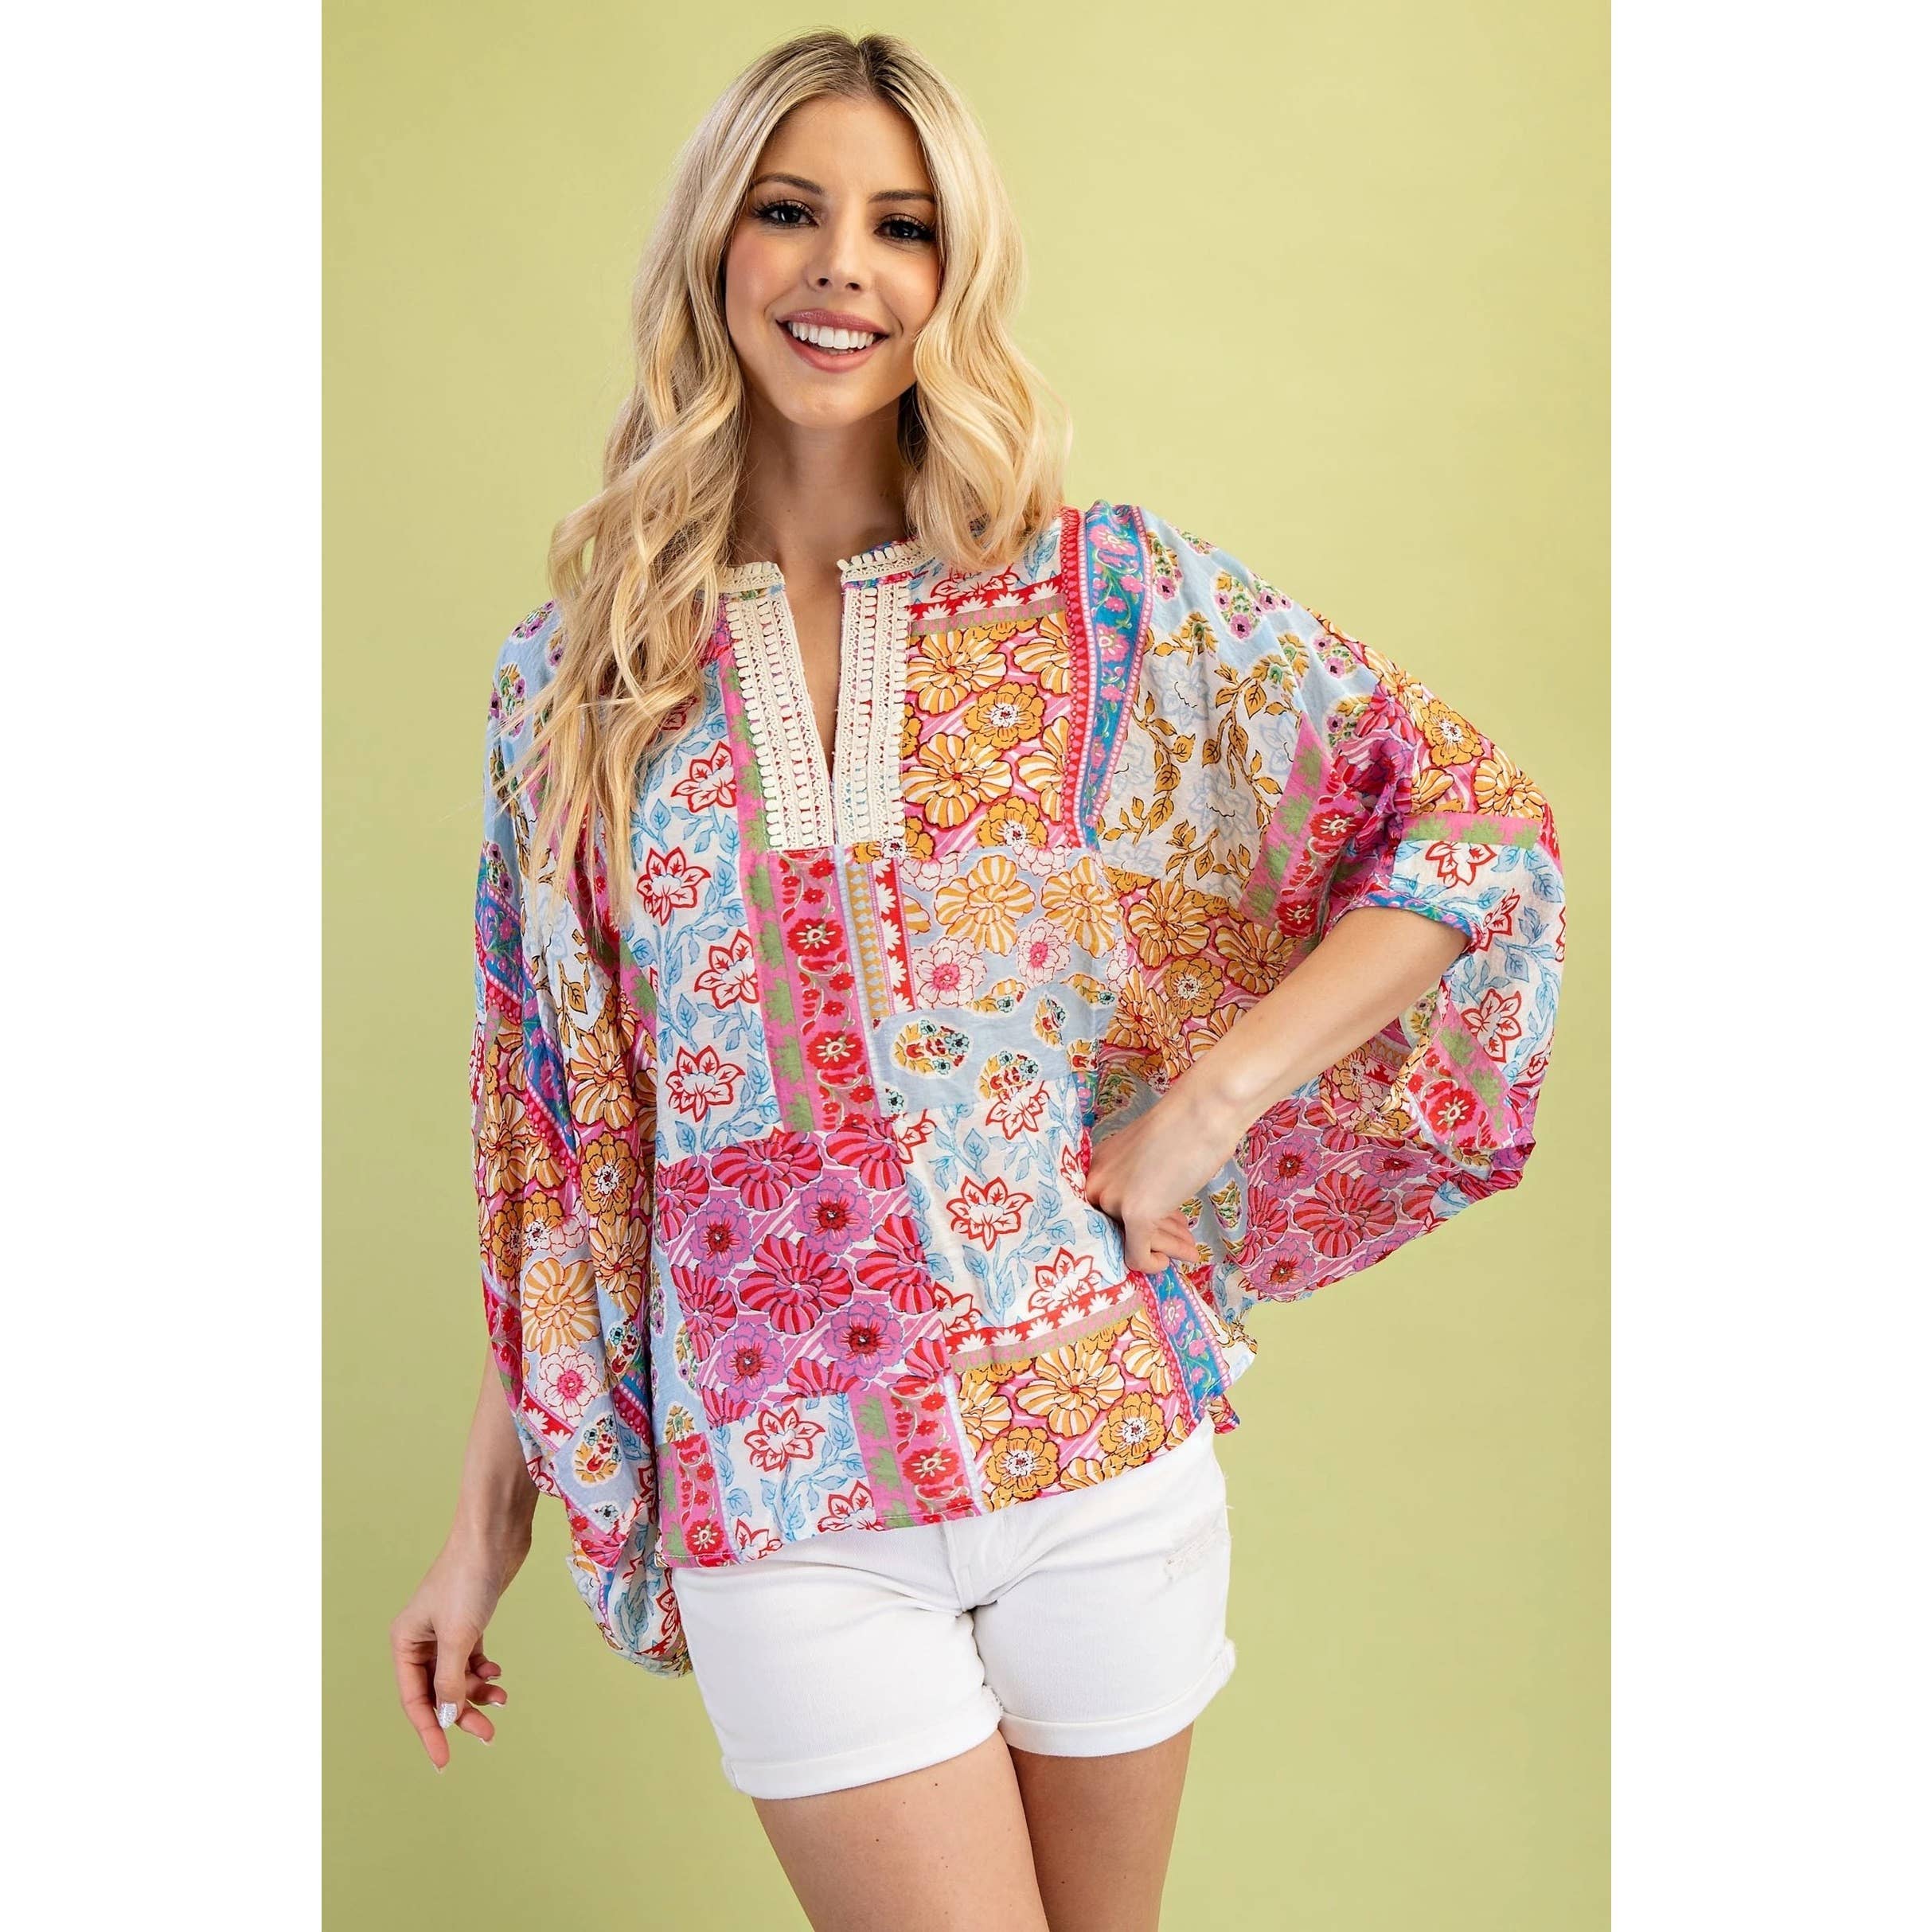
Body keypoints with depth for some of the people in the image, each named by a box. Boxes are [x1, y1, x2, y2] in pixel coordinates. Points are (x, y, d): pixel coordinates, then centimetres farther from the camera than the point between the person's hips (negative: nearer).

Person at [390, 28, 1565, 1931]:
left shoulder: (1106, 591, -2)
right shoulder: (577, 665, 2)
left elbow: (1481, 827, -2)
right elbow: (547, 1125, 6)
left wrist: (1213, 1092, -12)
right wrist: (483, 1522, 8)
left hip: (1098, 1422, 1)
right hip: (780, 1489, 0)